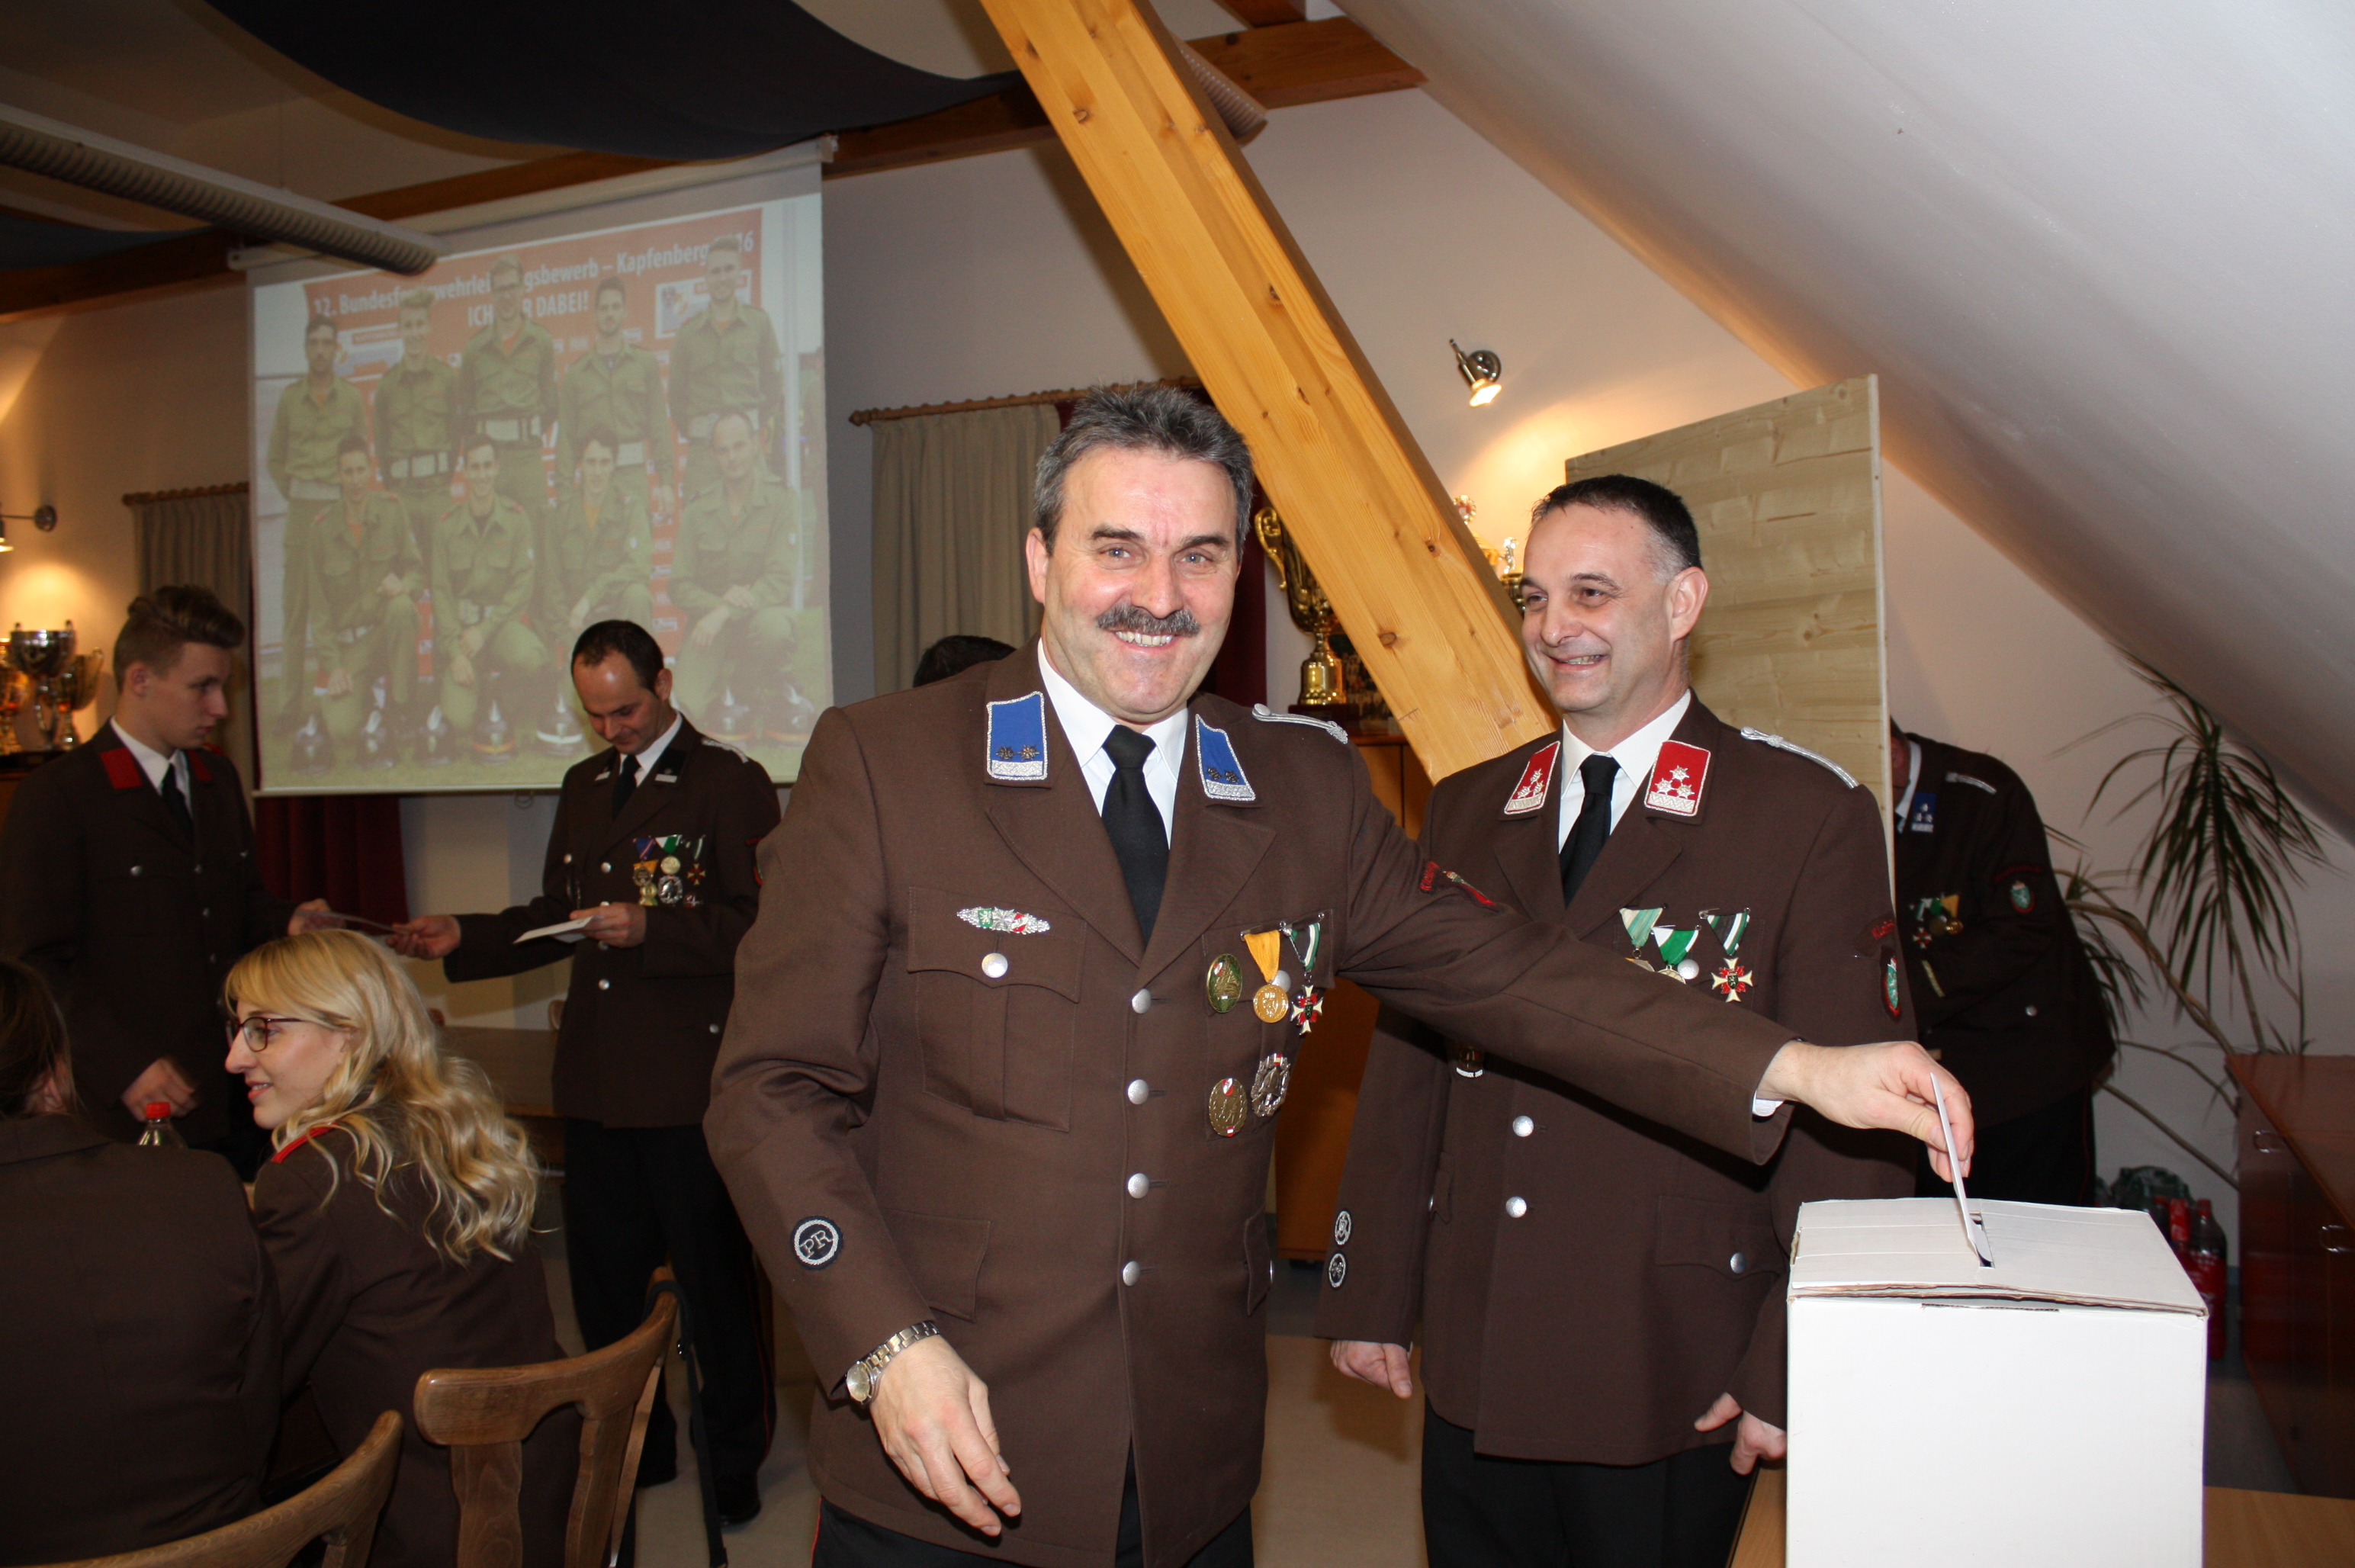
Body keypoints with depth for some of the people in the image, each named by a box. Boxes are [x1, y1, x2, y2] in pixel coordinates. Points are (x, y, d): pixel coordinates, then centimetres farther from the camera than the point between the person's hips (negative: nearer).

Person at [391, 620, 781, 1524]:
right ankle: (635, 1446, 33)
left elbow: (760, 923, -15)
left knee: (716, 1279, 5)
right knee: (602, 1277, 15)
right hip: (598, 1080, 7)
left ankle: (736, 1458, 23)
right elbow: (559, 914, 21)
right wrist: (465, 939, 8)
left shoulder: (732, 782, -8)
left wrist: (651, 929, -24)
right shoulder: (584, 786, 15)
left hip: (690, 1085, -7)